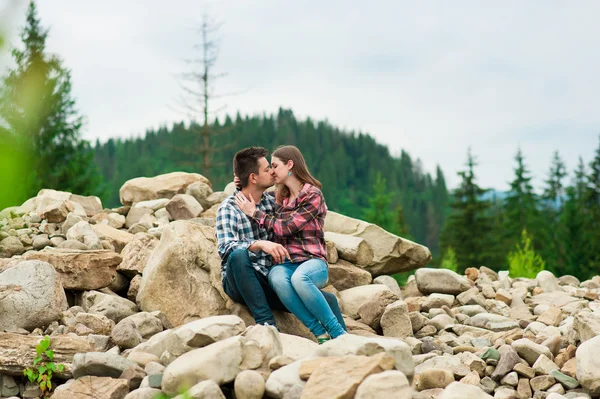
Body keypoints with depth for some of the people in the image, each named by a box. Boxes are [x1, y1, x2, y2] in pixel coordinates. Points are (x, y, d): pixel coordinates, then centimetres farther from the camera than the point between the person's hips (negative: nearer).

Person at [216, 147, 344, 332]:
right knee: (239, 255, -37)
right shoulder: (229, 208, -9)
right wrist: (260, 244, -40)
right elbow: (225, 248, -25)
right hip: (239, 282, -5)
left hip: (271, 282, 5)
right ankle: (266, 322, -29)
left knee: (328, 300, -14)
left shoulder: (272, 203, 9)